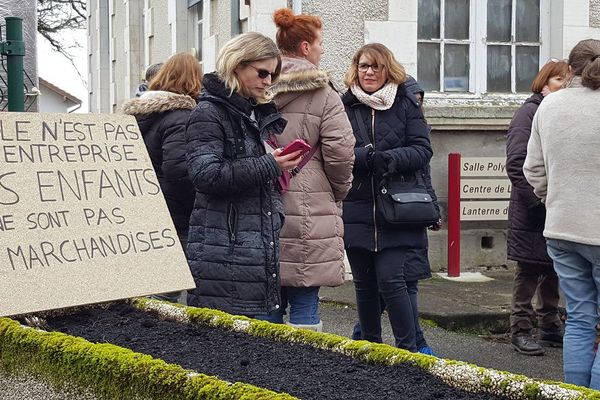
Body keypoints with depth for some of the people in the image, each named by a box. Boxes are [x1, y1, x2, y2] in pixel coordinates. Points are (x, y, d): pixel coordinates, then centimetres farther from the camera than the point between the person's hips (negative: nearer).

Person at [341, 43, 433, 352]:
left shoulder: (406, 104, 5)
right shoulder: (344, 106, 5)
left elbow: (423, 150, -3)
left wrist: (390, 159, -20)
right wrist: (366, 156, -21)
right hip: (355, 210, 2)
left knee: (391, 280, -10)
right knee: (364, 284, 10)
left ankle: (408, 350, 1)